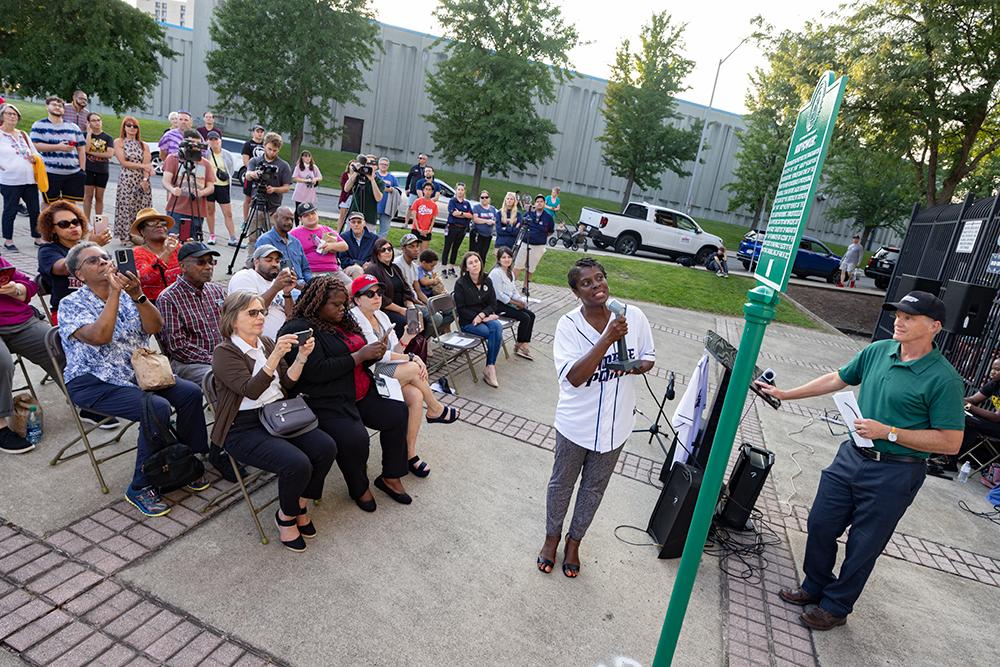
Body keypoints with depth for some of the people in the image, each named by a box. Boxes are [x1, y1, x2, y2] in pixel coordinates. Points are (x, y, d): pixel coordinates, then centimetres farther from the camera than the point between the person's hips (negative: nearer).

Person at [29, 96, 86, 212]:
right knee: (49, 204, 3)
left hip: (73, 173, 3)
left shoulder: (73, 127, 15)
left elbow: (81, 149, 13)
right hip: (50, 173, -3)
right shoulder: (39, 125, 4)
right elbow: (35, 145, -6)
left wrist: (82, 169, 3)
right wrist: (58, 147, -18)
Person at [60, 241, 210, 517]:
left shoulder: (127, 295, 10)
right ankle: (140, 488, -14)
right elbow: (99, 336, -24)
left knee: (191, 392, -14)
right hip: (94, 383, -6)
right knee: (157, 408, -29)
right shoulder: (71, 305, -5)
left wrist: (137, 295, -21)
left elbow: (155, 327, -5)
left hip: (139, 372, 6)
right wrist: (114, 292, -24)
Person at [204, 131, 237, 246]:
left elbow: (231, 169, 15)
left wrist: (226, 175, -1)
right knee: (210, 211, 8)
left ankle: (233, 238, 2)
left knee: (228, 213, -1)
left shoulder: (227, 155, 5)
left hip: (223, 186, 1)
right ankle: (211, 236, 19)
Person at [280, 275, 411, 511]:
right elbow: (316, 372, -22)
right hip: (329, 401, -8)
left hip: (362, 393, 9)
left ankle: (391, 477, 9)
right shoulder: (301, 329, -11)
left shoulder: (342, 322, 14)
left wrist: (374, 354, -3)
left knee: (398, 413, -4)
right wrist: (359, 355, -19)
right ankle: (359, 488, 1)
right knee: (355, 438, -29)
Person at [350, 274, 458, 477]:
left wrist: (406, 338, -13)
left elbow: (393, 352, 7)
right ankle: (436, 410, 5)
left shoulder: (382, 316, 11)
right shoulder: (354, 319, -14)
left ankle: (410, 454, -10)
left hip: (384, 370, 7)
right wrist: (411, 357, -12)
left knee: (416, 396, -19)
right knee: (414, 369, -22)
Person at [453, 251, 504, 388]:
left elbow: (493, 304, 6)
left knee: (497, 326, -30)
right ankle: (491, 367, -14)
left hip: (486, 316, 4)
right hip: (468, 322, -4)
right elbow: (461, 309, -7)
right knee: (496, 334, -28)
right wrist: (476, 318, -15)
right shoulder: (461, 283, -6)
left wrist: (482, 315, -13)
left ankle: (489, 368, -24)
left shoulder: (486, 281, 7)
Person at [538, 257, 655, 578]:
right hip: (576, 424, -2)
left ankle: (574, 541, 45)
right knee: (562, 483, 19)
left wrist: (634, 366, -20)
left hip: (615, 424, 3)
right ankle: (552, 536, 45)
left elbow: (649, 358, 4)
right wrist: (608, 338, -36)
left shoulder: (634, 316, -11)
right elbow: (574, 377, -28)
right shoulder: (569, 324, -19)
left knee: (594, 488, 21)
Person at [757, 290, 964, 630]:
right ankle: (814, 587, 37)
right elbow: (837, 379, 13)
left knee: (862, 547, 10)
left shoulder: (943, 379, -16)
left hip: (894, 474, -5)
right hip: (851, 456, 6)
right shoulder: (878, 351, 0)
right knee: (820, 525, 14)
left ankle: (835, 607, 30)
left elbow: (951, 442, -16)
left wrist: (888, 432, -23)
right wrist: (785, 394, 12)